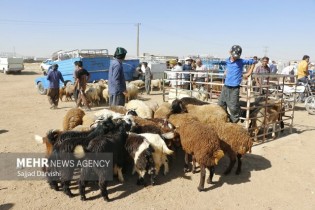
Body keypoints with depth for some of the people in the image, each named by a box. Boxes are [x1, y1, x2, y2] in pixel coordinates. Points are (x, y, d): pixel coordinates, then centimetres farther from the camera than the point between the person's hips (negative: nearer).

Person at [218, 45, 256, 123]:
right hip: (226, 86, 5)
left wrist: (249, 73, 4)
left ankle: (234, 122, 13)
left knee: (233, 107, -3)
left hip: (234, 88, -5)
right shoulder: (227, 61, 8)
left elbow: (253, 62, 7)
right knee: (221, 104, 11)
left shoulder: (241, 61, -5)